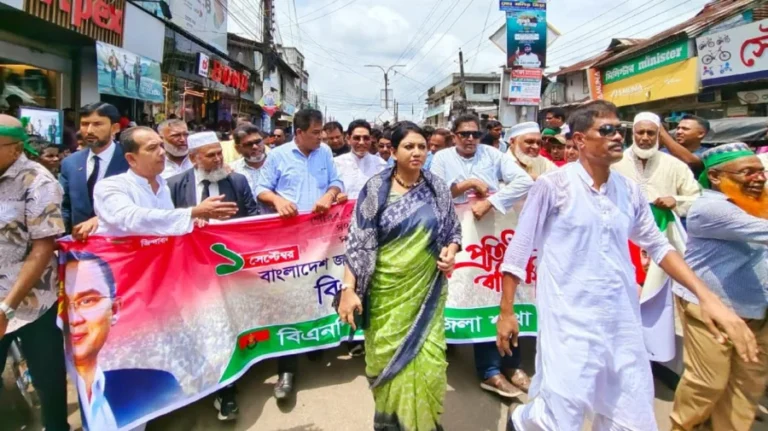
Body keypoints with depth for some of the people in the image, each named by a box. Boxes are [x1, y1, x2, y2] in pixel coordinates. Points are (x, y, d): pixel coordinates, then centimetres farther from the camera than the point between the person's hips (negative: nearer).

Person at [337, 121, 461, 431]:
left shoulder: (438, 188, 2)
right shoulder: (376, 188, -6)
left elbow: (453, 230, 13)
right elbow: (358, 242, -8)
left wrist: (451, 251, -9)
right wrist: (348, 288, -13)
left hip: (426, 289, 2)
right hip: (387, 290, -1)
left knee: (427, 361, 2)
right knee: (386, 358, 8)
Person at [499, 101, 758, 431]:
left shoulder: (629, 191, 6)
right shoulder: (553, 184, -10)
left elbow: (658, 246, 15)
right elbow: (518, 250, -6)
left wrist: (707, 298, 5)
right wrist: (506, 312, -4)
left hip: (623, 325, 6)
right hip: (569, 323, -6)